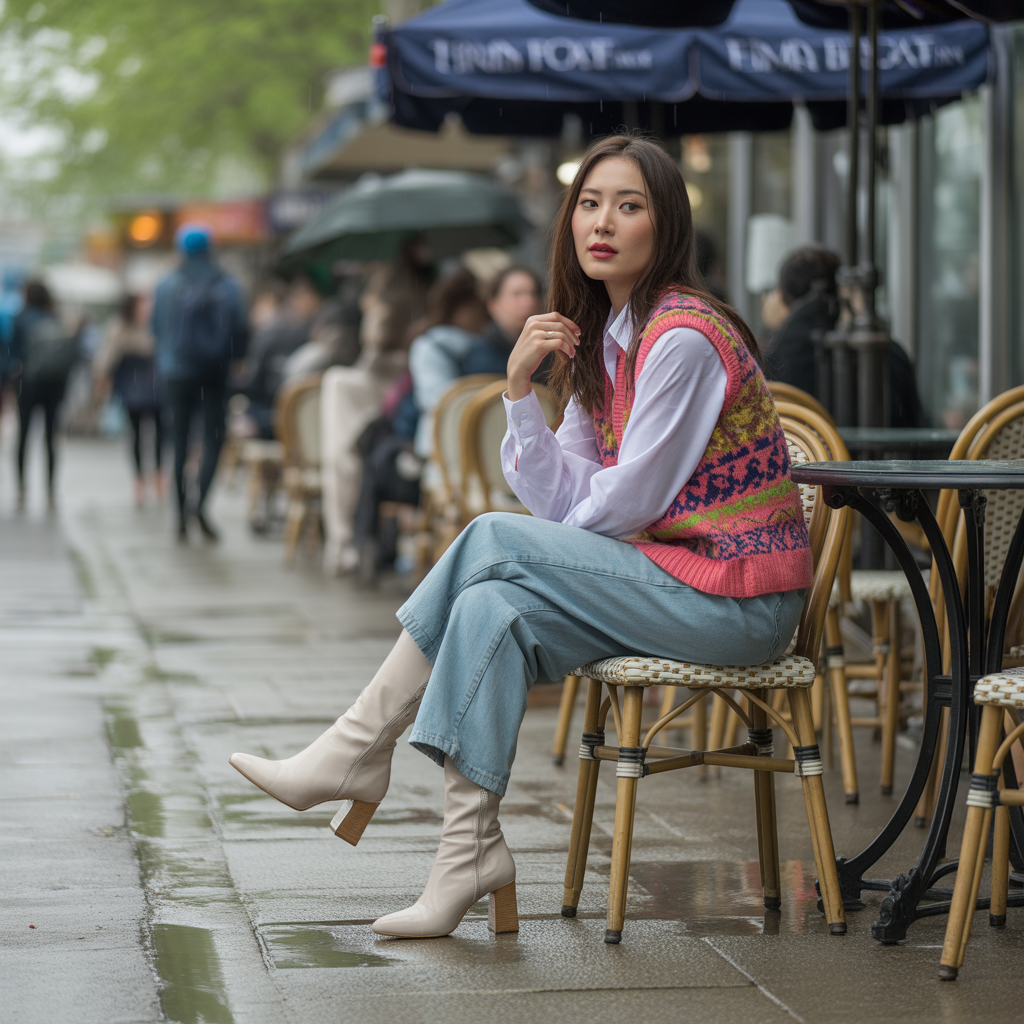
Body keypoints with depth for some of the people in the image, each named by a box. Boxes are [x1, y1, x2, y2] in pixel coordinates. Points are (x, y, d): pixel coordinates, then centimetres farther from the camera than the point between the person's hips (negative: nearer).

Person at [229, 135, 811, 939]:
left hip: (736, 596, -8)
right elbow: (565, 504, 5)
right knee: (497, 609, -14)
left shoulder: (682, 338, -16)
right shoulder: (604, 336, 12)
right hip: (675, 575, 8)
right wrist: (520, 388, -8)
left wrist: (512, 546, 1)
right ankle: (471, 854, -14)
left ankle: (358, 748, -4)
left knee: (496, 542, -15)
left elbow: (621, 509, -15)